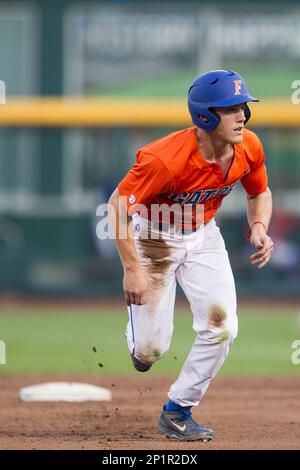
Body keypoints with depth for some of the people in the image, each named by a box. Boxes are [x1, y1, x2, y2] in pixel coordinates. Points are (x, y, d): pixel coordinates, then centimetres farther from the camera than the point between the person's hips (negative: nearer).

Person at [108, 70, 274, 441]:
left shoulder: (249, 147, -16)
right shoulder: (167, 159, -34)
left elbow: (259, 192, 5)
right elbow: (118, 205, -27)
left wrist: (258, 227, -16)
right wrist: (131, 269, -29)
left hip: (203, 236, 5)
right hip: (154, 238, -5)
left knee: (222, 326, -9)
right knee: (150, 349, -5)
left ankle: (177, 411, 10)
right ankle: (137, 336, 36)